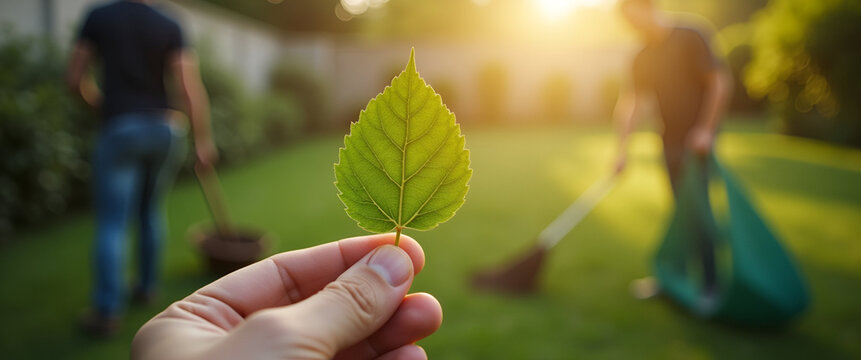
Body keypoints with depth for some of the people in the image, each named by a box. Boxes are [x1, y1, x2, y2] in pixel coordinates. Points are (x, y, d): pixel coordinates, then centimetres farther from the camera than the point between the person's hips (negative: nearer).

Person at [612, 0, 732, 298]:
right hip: (670, 140, 5)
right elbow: (635, 103, 3)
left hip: (696, 139, -5)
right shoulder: (643, 59, 8)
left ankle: (709, 282, 1)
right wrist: (623, 147, -7)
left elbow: (719, 82, -9)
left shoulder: (689, 39, -8)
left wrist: (705, 128, -16)